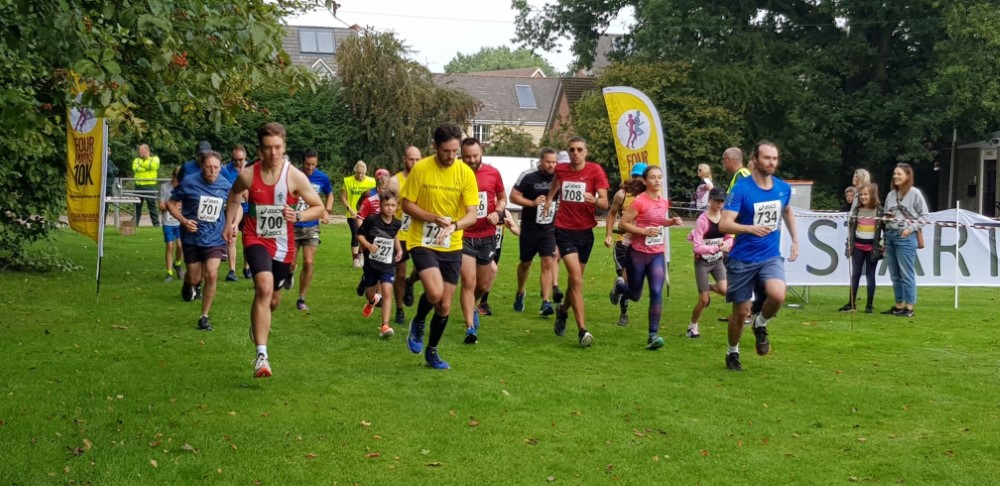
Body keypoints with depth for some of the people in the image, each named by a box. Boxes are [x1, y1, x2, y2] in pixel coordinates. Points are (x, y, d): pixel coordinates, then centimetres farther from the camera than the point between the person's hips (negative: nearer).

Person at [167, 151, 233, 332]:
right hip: (192, 237, 0)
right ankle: (188, 284, 48)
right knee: (195, 278, 8)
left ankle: (204, 317, 2)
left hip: (214, 238, 1)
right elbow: (172, 203, -2)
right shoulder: (189, 182, -12)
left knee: (211, 275, -14)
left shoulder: (226, 186, -5)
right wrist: (183, 220, -16)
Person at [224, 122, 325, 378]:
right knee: (264, 288, -28)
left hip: (283, 244, 2)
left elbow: (319, 208, -6)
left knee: (273, 300, 17)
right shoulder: (247, 175, -9)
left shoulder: (295, 177, -12)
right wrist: (229, 222, 6)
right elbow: (234, 195, 15)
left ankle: (258, 324, 56)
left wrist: (298, 216, -23)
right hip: (255, 239, -2)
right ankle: (261, 355, -29)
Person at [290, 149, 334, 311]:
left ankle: (301, 299, 7)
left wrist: (327, 211, 2)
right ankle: (290, 273, 39)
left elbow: (329, 195, 17)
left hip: (311, 227, 1)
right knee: (289, 263, -1)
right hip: (293, 225, -1)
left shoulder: (322, 178, -3)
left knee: (309, 263, -7)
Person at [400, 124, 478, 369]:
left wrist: (453, 226, -29)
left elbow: (472, 214, -8)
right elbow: (407, 205, -5)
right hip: (422, 242, -3)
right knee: (434, 292, -25)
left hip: (452, 247, 3)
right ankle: (418, 323, 8)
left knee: (444, 306, 7)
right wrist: (434, 218, -20)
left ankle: (432, 351, 29)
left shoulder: (466, 173, -6)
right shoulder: (421, 169, -10)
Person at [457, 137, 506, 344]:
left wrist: (498, 212, -5)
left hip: (487, 236, 3)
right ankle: (470, 327, -9)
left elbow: (502, 198, 15)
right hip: (464, 236, -3)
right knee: (468, 282, -13)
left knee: (483, 285, 15)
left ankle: (471, 307, 46)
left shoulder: (493, 173, 0)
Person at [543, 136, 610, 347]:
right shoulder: (561, 169, 0)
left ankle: (563, 310, 45)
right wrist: (549, 198, 10)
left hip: (585, 231, 1)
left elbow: (605, 204, -13)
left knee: (575, 278, 15)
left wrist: (595, 199, -34)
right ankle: (582, 329, -17)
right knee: (576, 277, -16)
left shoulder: (595, 171, -7)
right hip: (564, 230, -1)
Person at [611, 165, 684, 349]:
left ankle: (653, 335, -5)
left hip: (657, 255, 4)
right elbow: (622, 224, -14)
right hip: (637, 254, -4)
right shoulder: (640, 202, -16)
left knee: (657, 293, -11)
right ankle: (619, 287, 48)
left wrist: (672, 221, 4)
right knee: (635, 295, 11)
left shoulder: (664, 202, 4)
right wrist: (644, 231, -23)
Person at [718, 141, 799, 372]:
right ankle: (732, 353, 31)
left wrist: (795, 239, 21)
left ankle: (760, 325, 7)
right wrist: (751, 228, -37)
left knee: (777, 295, -25)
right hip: (743, 259, -3)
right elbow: (724, 224, -22)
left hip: (771, 256, 3)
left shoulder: (783, 188, 1)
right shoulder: (741, 189, -14)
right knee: (741, 310, 6)